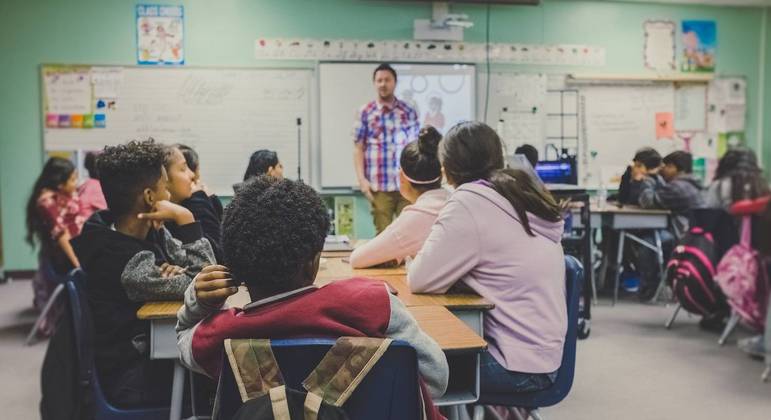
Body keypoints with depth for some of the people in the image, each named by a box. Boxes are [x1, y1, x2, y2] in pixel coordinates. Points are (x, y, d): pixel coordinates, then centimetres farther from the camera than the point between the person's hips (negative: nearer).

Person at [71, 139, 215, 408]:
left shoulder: (149, 231, -2)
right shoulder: (127, 263, -28)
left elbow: (202, 267, 1)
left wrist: (178, 272, -21)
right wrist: (185, 219, -26)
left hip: (151, 350, 7)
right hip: (134, 379, -7)